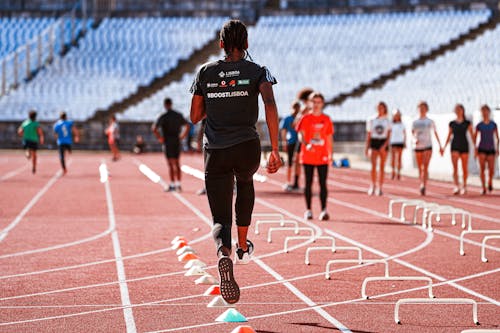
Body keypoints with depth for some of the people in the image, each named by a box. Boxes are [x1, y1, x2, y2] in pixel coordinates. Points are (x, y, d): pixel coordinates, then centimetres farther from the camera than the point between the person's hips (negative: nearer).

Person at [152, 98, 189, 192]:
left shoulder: (162, 116, -9)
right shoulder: (178, 115, 7)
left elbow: (154, 128, -17)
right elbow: (187, 126, 12)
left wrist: (159, 138, -6)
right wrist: (182, 136, 14)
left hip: (168, 142, -4)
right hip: (177, 142, 4)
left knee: (171, 164, -4)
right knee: (177, 163, 12)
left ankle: (172, 185, -6)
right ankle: (178, 184, 12)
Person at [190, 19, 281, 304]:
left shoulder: (206, 72, 8)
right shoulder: (257, 72, 1)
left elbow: (195, 117, 13)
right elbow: (270, 105, -16)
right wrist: (275, 150, -17)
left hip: (215, 152, 0)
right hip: (247, 147, 0)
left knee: (221, 219, -1)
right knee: (245, 182, 36)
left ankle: (224, 255, -35)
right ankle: (243, 247, 41)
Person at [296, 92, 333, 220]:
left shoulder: (326, 119, 9)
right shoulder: (306, 118, 3)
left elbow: (330, 138, 13)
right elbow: (301, 135, -7)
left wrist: (330, 154, 9)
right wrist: (306, 144, -26)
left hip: (323, 157, 1)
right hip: (308, 156, -1)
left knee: (323, 183, -4)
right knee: (308, 183, 4)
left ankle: (324, 210, -5)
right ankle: (308, 210, 10)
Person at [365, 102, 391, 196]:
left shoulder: (387, 121, 6)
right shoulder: (371, 120, 7)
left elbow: (388, 135, 0)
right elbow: (368, 135, 10)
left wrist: (384, 145, -14)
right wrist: (367, 147, 5)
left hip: (383, 143, 1)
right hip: (374, 142, -1)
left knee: (382, 166, 2)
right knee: (373, 165, -14)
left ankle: (380, 187, 6)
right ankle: (373, 185, -7)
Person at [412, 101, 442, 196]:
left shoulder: (430, 121, 8)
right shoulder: (415, 122, 10)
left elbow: (435, 133, 16)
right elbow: (412, 133, 1)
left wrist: (440, 145, 16)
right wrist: (414, 139, -21)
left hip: (427, 146, -2)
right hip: (418, 146, 2)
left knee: (425, 167, -17)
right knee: (420, 168, 8)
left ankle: (424, 186, -27)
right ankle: (421, 184, 22)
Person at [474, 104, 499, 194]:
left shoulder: (493, 125, 3)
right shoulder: (479, 125, 2)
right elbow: (475, 137, 8)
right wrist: (475, 149, -1)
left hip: (491, 149, 0)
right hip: (482, 149, 0)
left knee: (491, 170, -6)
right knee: (482, 168, -11)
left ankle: (490, 182, 25)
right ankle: (484, 188, -3)